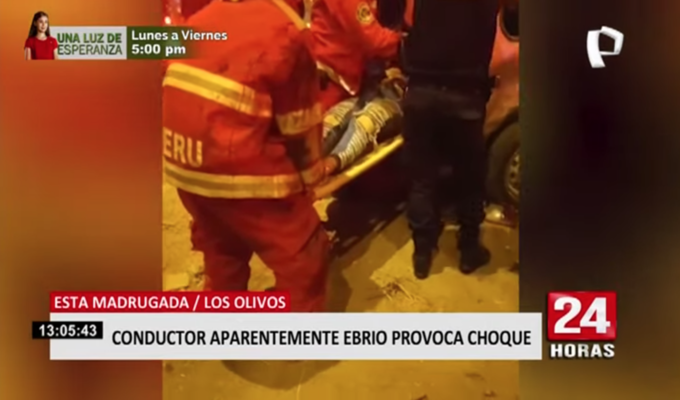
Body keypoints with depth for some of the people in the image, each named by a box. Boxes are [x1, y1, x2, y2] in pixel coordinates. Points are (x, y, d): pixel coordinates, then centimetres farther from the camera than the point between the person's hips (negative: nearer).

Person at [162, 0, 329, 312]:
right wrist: (310, 174, 15)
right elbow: (298, 126, -2)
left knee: (221, 248, 29)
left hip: (180, 158, 8)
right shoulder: (287, 31, -6)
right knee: (303, 258, 7)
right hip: (237, 162, -8)